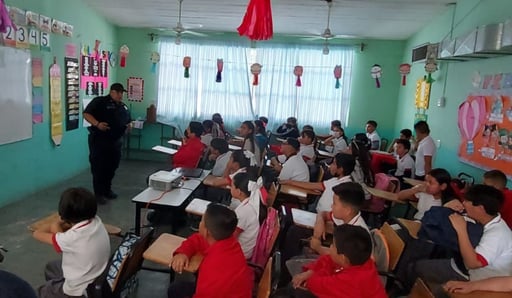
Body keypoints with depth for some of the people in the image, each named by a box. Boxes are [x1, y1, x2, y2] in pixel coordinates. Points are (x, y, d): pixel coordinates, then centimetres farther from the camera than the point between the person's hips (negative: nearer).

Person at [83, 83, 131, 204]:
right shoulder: (99, 101, -6)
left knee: (112, 167, 14)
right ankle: (98, 193, 9)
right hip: (99, 140, -6)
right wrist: (97, 124, -27)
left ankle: (107, 189, 29)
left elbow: (127, 121, 23)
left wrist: (129, 125, 0)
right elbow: (86, 114, -12)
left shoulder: (123, 106, 14)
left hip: (116, 141, 7)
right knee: (98, 167, 0)